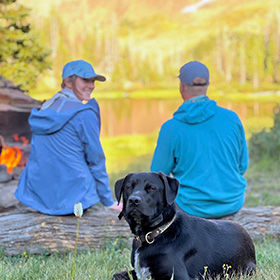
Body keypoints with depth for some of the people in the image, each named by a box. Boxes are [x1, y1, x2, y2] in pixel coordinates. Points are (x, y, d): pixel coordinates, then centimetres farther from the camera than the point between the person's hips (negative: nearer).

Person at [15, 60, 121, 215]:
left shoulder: (44, 109, 10)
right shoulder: (85, 114, -11)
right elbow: (96, 160, -6)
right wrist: (108, 201, 4)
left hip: (37, 195, 5)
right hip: (72, 197, -5)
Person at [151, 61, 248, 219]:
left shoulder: (171, 128, -15)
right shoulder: (232, 118, -8)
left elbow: (159, 173, -4)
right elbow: (242, 166, 1)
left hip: (194, 208, -2)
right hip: (233, 204, 3)